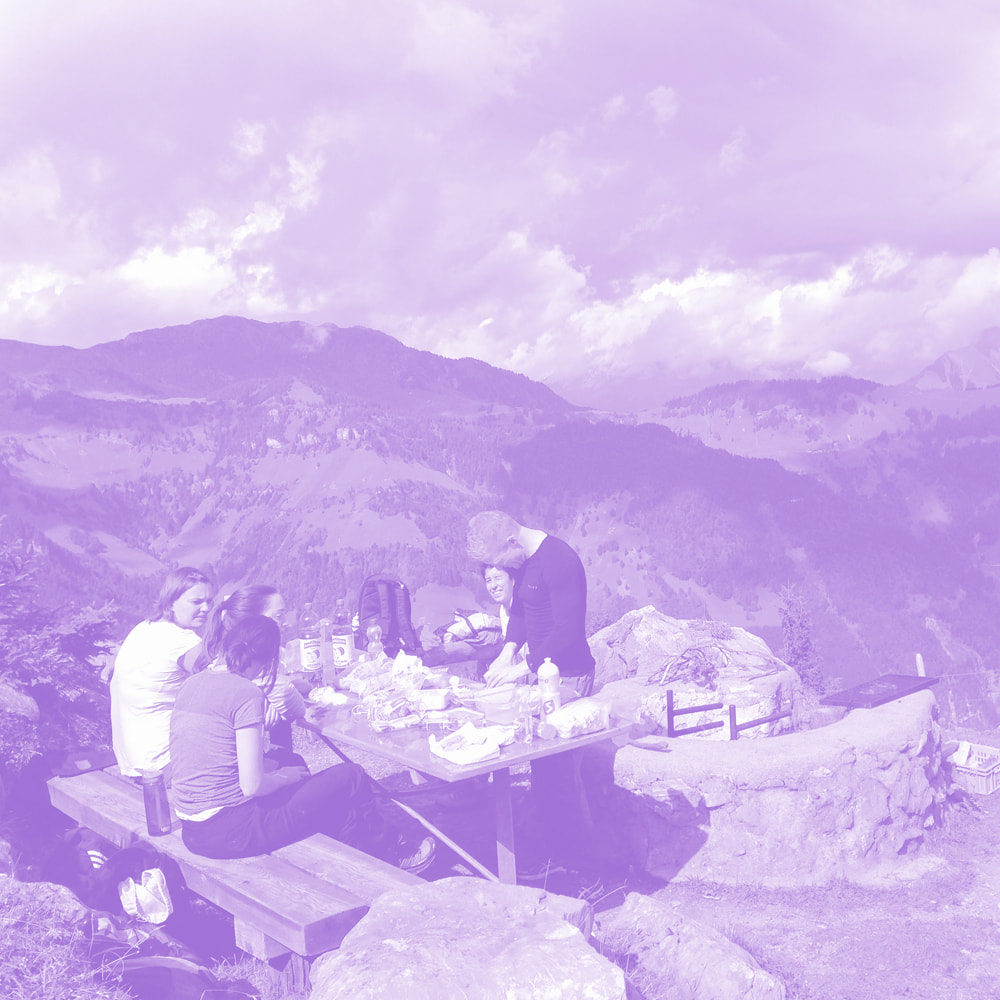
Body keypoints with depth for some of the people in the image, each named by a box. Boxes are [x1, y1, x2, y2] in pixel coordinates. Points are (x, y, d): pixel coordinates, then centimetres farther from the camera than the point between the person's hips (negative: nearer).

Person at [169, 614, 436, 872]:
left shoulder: (192, 683, 7)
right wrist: (284, 776, 2)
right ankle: (396, 856, 27)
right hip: (229, 832, -9)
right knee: (350, 777, 4)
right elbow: (252, 785, -18)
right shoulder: (245, 693, -17)